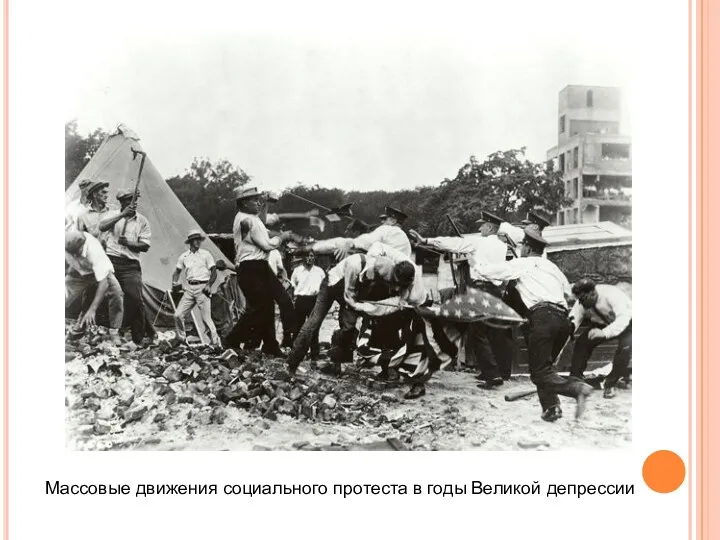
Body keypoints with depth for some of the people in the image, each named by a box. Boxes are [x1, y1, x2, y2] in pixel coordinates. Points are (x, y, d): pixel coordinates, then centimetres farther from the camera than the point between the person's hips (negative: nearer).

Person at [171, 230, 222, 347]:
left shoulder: (205, 254, 3)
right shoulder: (183, 256, 12)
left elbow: (214, 272, 2)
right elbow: (177, 272, 21)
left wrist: (209, 285, -12)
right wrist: (175, 283, 2)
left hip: (202, 288, -4)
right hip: (189, 288, 4)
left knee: (206, 318, -8)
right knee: (178, 315, -2)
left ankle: (216, 342, 3)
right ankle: (181, 339, 15)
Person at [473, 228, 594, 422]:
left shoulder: (521, 264, 10)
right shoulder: (551, 266, 28)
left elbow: (484, 270, 10)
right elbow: (568, 292, 30)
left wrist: (479, 267, 32)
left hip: (543, 317, -7)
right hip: (563, 320, 7)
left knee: (539, 372, -6)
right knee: (544, 366, 16)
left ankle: (577, 388, -25)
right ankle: (551, 407, 3)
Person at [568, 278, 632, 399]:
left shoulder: (611, 294, -38)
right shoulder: (583, 302, -19)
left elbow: (623, 318, -48)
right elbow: (575, 316, -22)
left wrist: (604, 333, -63)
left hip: (627, 322, -5)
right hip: (603, 323, 5)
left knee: (625, 346, -31)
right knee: (582, 342, -13)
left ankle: (611, 384, -14)